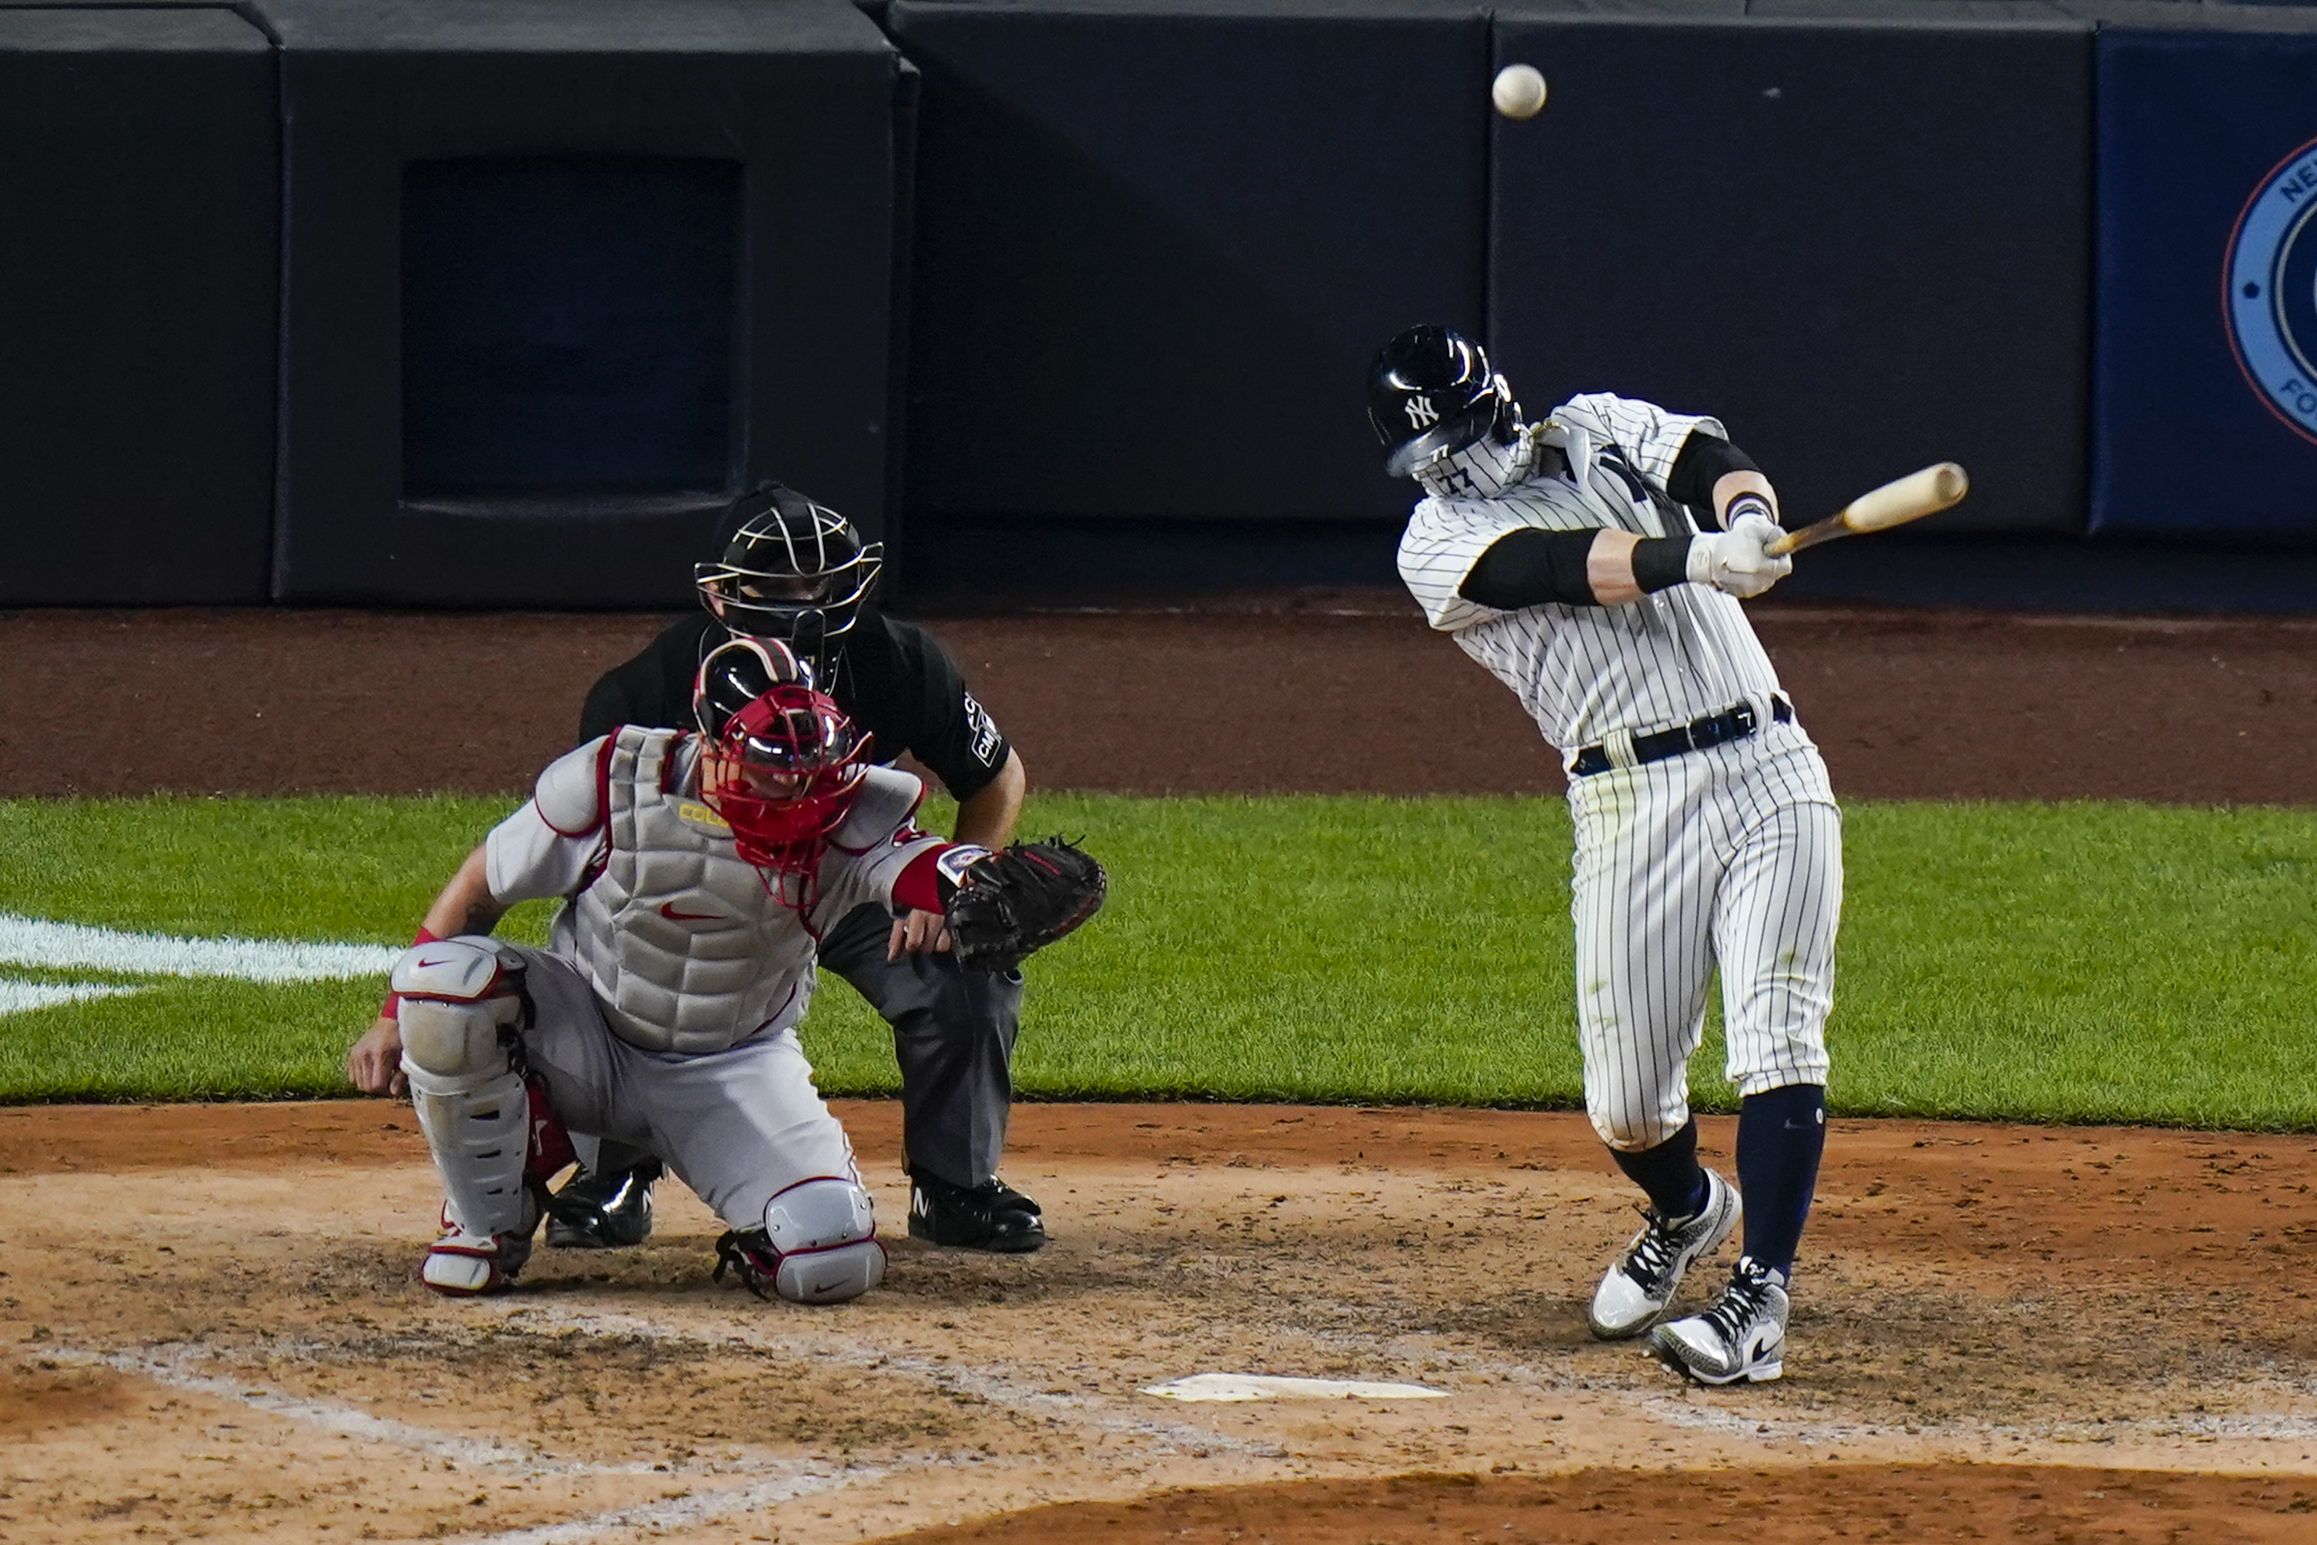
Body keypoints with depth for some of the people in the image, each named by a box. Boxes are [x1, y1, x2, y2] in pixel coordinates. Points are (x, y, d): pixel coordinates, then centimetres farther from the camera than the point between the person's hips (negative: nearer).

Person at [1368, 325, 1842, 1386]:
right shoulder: (1439, 543, 3)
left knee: (1778, 1040, -14)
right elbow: (1568, 565, -17)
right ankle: (1685, 1213, 35)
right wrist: (1696, 557, -34)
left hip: (1769, 769, 1)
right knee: (1626, 1104, 2)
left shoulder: (1600, 430, 14)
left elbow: (1713, 460, -6)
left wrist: (1747, 518, -30)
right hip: (1632, 806, -1)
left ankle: (1759, 1304, -17)